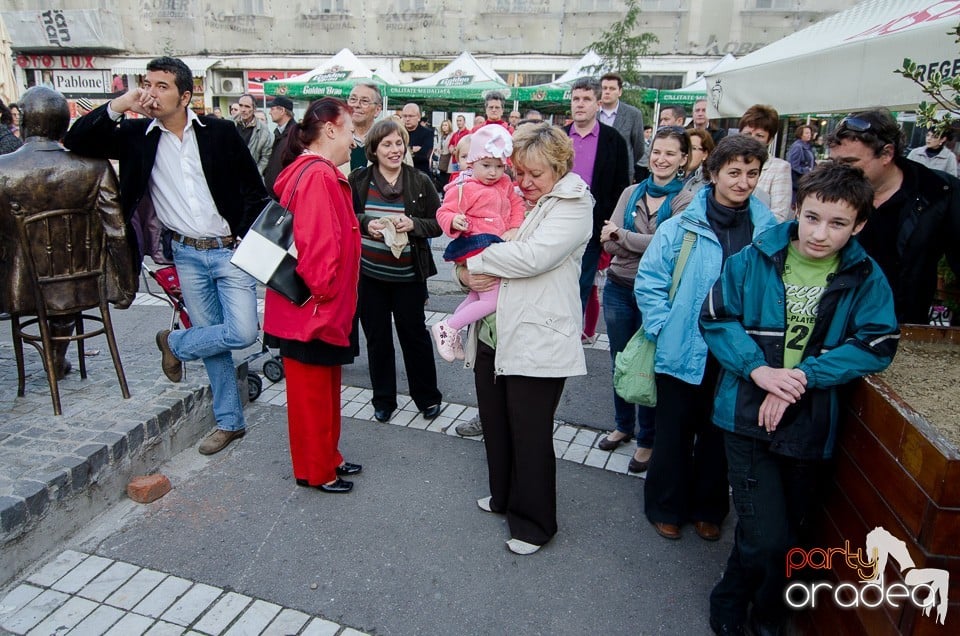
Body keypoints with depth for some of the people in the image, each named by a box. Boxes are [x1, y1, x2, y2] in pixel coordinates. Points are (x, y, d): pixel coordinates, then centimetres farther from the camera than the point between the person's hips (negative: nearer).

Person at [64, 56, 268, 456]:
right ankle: (229, 422, 23)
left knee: (242, 332, -12)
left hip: (231, 250, -1)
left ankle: (174, 343, 18)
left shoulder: (220, 132, -3)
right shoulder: (136, 135, 2)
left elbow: (254, 190, 0)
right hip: (187, 255, 2)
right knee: (213, 337, 8)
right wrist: (117, 107, -14)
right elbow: (76, 141, -3)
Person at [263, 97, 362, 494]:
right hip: (312, 309, -11)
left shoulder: (315, 172, 13)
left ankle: (327, 459, 36)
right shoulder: (317, 176, -21)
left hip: (322, 309, 11)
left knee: (323, 388, 21)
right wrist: (324, 291, -18)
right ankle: (315, 471, 22)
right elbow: (317, 243, -27)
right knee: (313, 391, 5)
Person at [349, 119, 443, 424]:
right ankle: (383, 399, 28)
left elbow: (438, 224, -1)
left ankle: (428, 397, 26)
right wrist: (366, 224, -14)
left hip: (408, 276, -2)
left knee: (414, 335, 8)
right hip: (369, 274, 2)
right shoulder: (358, 179, -1)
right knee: (377, 338, 12)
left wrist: (413, 224, -19)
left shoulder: (420, 182, -4)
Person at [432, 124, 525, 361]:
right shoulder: (464, 188, -11)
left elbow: (517, 204, 19)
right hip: (478, 247, -9)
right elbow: (444, 212, -12)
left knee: (478, 296, 21)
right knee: (492, 300, -14)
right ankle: (447, 328, -4)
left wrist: (515, 228, 3)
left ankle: (452, 329, 35)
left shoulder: (505, 185, 11)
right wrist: (454, 221, -34)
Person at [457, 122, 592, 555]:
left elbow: (533, 256, -21)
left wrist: (475, 260, -11)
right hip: (492, 335, 7)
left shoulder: (573, 206, -7)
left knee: (530, 435, 4)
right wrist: (465, 274, -9)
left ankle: (534, 522, 25)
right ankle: (505, 496, 43)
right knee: (495, 425, 19)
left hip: (538, 341, -6)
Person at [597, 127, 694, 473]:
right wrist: (649, 247, -18)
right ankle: (623, 425, 36)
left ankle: (647, 439, 23)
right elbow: (608, 243, -4)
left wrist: (622, 236, -11)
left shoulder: (686, 201, -6)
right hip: (619, 288, 5)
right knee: (620, 362, 16)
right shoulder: (631, 193, 6)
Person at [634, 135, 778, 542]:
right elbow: (649, 282, -5)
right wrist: (664, 329, -11)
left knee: (720, 433, 18)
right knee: (674, 432, 13)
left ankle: (709, 508, 39)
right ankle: (666, 507, 33)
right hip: (684, 352, -2)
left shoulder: (770, 231, -2)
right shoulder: (681, 227, -9)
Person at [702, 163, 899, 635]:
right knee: (766, 538, -9)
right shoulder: (754, 259, -6)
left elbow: (877, 346, -7)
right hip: (748, 415, -2)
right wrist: (758, 369, -19)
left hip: (812, 425, 3)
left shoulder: (866, 278, -2)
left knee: (791, 534, 19)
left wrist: (803, 376, -18)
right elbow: (715, 318, -5)